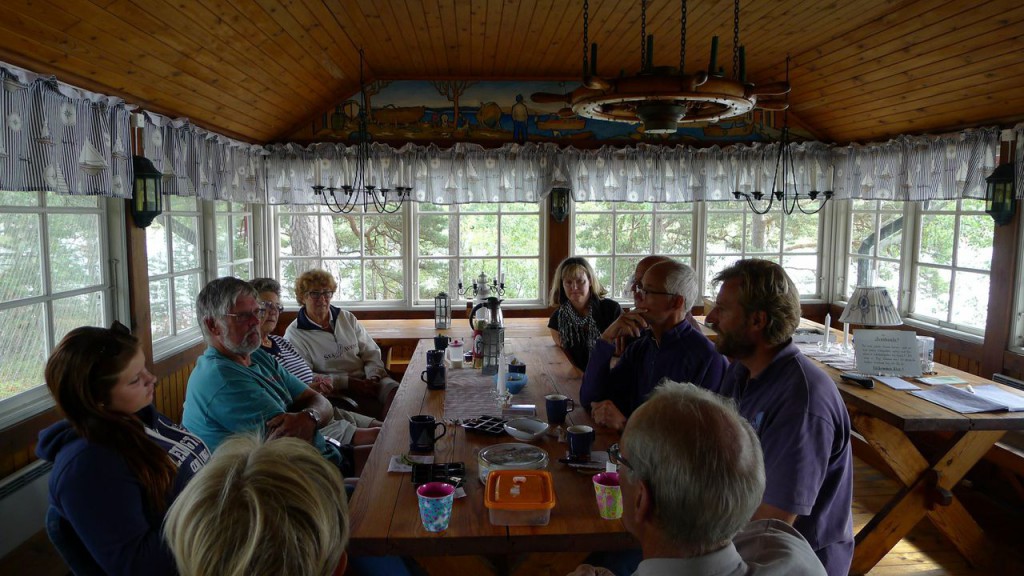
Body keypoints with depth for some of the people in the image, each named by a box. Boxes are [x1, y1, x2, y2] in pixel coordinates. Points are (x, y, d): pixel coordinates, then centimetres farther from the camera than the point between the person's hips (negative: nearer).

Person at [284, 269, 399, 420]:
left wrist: (373, 377, -9)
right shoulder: (294, 334, 1)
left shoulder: (347, 318, 15)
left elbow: (371, 352, 13)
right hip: (336, 391, -5)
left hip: (366, 381, 5)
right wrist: (348, 383, -17)